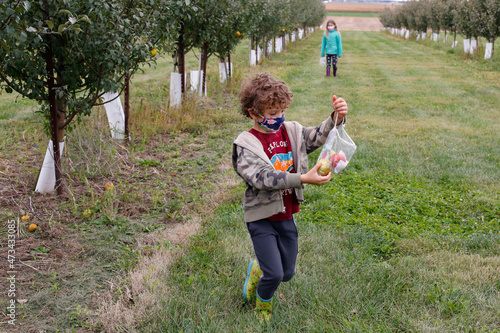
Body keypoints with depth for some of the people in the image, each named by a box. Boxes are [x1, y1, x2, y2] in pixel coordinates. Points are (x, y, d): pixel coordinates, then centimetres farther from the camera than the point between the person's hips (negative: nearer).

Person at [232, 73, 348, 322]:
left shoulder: (291, 132, 1)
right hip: (262, 218, -5)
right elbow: (263, 178, -29)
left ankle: (258, 268, 46)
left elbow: (319, 135, -4)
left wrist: (337, 117, -25)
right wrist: (303, 178, -38)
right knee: (274, 274, -6)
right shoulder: (247, 145, -17)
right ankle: (263, 305, 26)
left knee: (287, 273, 14)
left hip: (286, 216, 6)